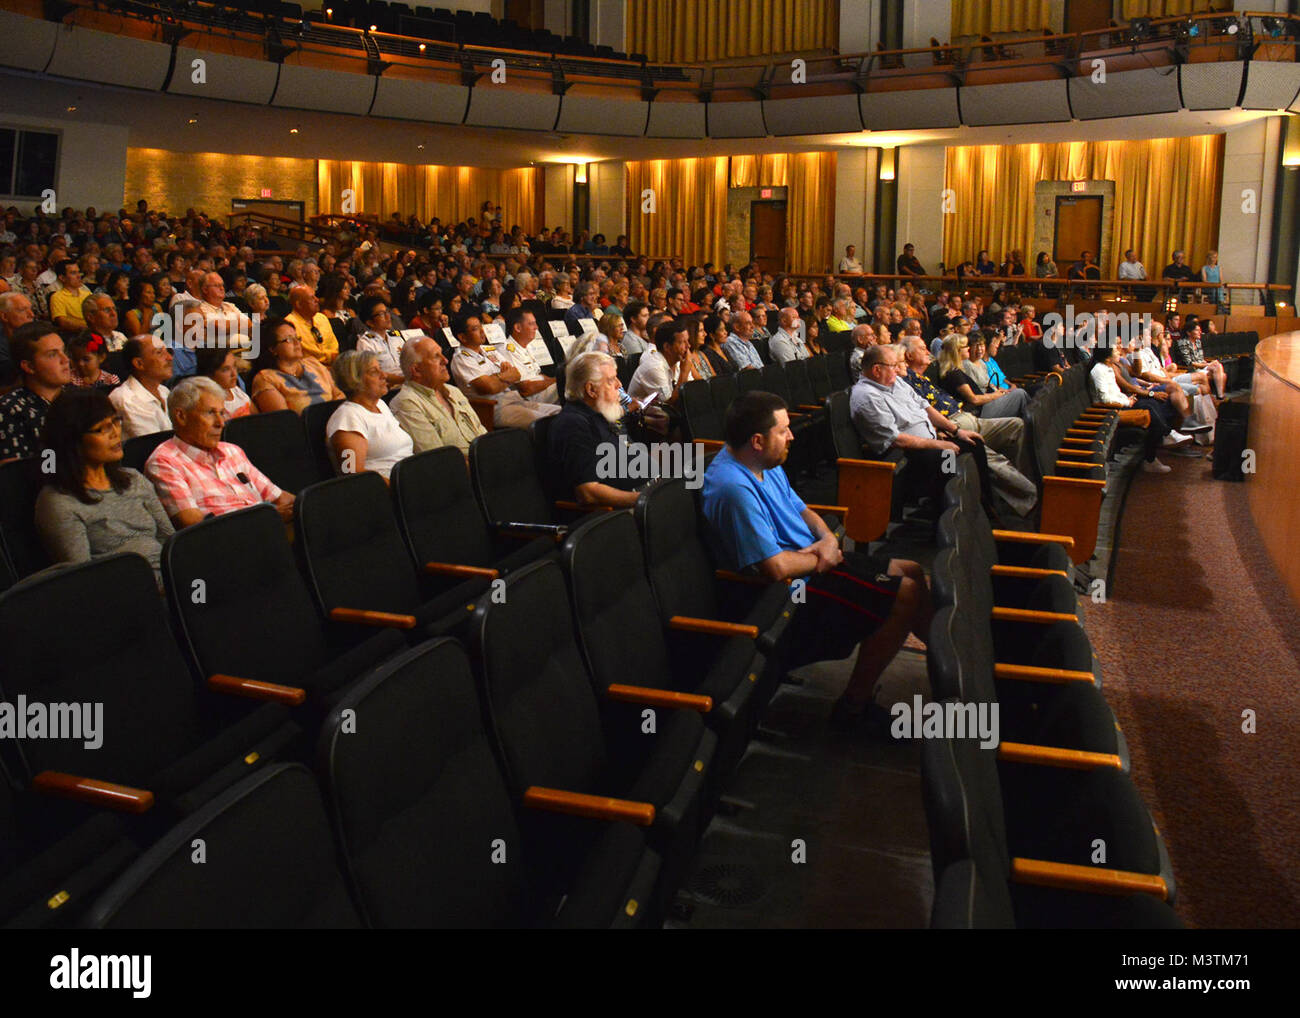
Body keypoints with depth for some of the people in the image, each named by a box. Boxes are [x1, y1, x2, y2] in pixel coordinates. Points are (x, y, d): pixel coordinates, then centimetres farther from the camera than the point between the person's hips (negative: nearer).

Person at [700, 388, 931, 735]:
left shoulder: (764, 464, 4)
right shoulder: (734, 488, -29)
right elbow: (776, 568, -31)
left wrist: (828, 539, -4)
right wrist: (820, 559, -12)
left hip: (815, 563, 10)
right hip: (794, 590, -10)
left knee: (913, 572, 13)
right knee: (906, 595, -16)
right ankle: (853, 705, -6)